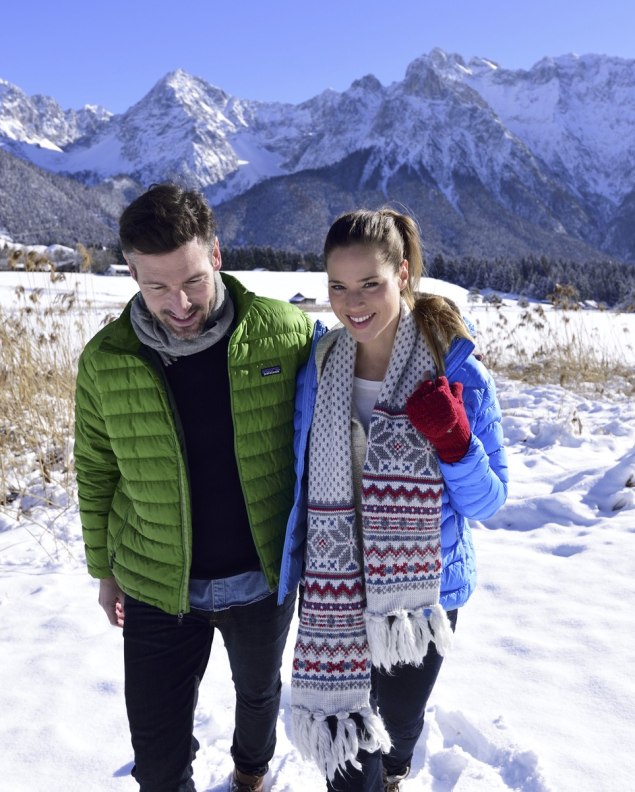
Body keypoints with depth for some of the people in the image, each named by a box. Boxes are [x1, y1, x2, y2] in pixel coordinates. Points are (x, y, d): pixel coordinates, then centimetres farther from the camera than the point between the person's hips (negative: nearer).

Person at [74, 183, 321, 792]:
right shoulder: (104, 361, -13)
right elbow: (96, 472, 1)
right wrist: (104, 570, 8)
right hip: (157, 591, 0)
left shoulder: (285, 333, -18)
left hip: (264, 579, 1)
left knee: (258, 692, 28)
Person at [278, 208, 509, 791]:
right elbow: (305, 484, 3)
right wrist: (296, 570, 4)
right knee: (344, 743, 11)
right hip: (335, 595, 1)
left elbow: (488, 504, -10)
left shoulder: (457, 372, -16)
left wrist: (453, 440, -28)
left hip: (423, 592, 0)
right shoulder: (318, 370, -8)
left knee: (399, 720, 25)